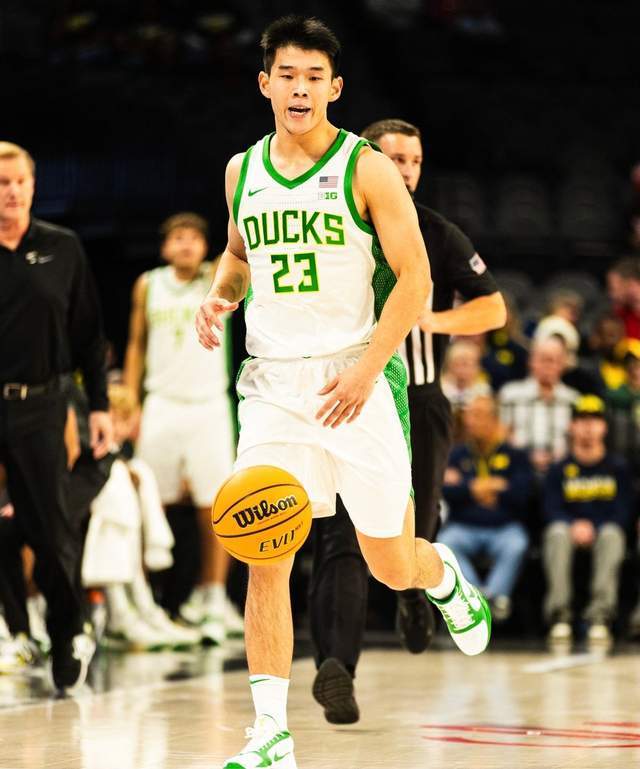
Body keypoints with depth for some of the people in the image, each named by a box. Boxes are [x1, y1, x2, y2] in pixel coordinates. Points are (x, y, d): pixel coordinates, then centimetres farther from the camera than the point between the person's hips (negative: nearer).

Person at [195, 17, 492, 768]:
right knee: (264, 559, -8)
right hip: (271, 382, 3)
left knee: (392, 565, 6)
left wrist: (366, 368, -17)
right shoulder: (242, 170, 8)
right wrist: (219, 297, 3)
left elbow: (415, 278, -7)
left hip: (354, 380, -3)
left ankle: (445, 576, 44)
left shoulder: (368, 169, -6)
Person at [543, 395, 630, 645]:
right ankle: (559, 613, -42)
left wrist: (594, 529, -17)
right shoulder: (559, 469, 11)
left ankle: (600, 614, -47)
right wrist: (575, 526, -21)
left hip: (605, 533, -1)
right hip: (569, 533, 1)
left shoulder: (618, 467, 10)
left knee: (611, 533, -35)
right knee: (557, 531, -33)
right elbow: (552, 510, 0)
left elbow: (622, 512, 1)